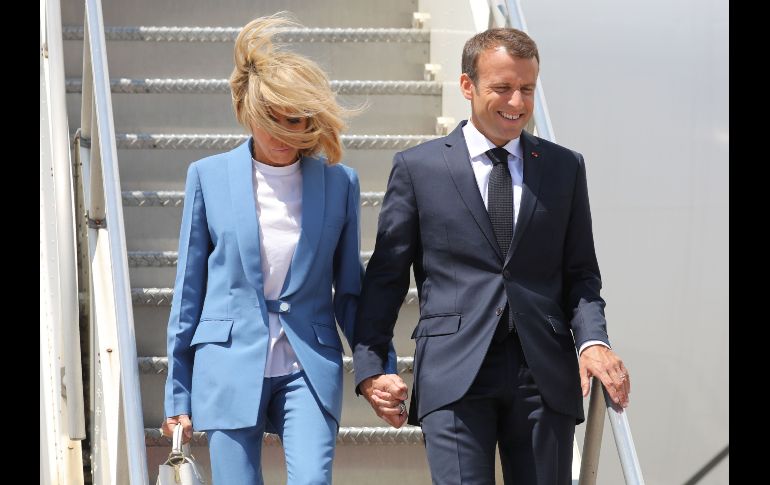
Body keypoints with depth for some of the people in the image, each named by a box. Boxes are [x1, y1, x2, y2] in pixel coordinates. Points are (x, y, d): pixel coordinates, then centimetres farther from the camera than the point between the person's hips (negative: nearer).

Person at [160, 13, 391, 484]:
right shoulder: (209, 176, 3)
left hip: (309, 370, 0)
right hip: (229, 367, 0)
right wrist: (178, 393, 7)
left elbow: (350, 290, 12)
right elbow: (189, 289, 7)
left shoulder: (339, 182, 5)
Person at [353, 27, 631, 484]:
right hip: (454, 376, -2)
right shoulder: (418, 167, 5)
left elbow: (580, 272, 12)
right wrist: (370, 367, -1)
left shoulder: (565, 167, 12)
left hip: (545, 374, 3)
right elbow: (385, 276, 7)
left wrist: (593, 340, -6)